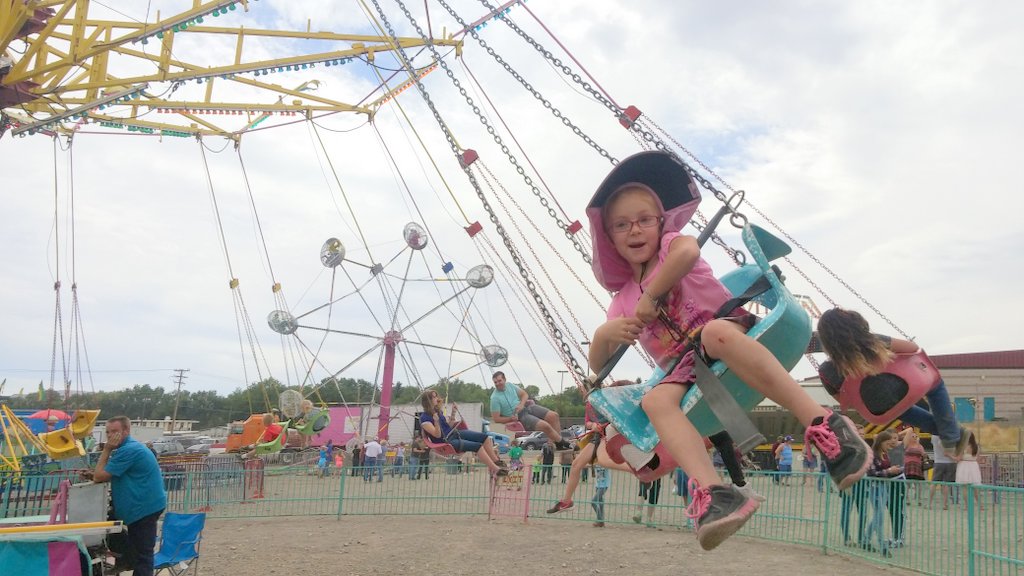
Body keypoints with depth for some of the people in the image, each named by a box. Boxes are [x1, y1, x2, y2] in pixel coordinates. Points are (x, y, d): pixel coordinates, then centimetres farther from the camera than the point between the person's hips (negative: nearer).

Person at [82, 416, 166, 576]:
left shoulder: (128, 450, -20)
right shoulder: (128, 447, 16)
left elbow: (100, 476, -16)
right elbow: (109, 476, 22)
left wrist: (106, 450, -10)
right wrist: (94, 476, 4)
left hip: (144, 507, -11)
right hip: (145, 505, 11)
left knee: (142, 554, -7)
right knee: (139, 552, 17)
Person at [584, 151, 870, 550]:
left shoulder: (671, 244, 8)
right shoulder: (624, 300, 20)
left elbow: (687, 250, -21)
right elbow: (598, 366, 16)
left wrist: (651, 296, -13)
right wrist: (605, 333, -6)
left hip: (730, 331, -4)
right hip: (687, 369, 4)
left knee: (715, 331, -40)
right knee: (655, 400, -30)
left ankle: (821, 423, -45)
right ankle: (710, 491, -50)